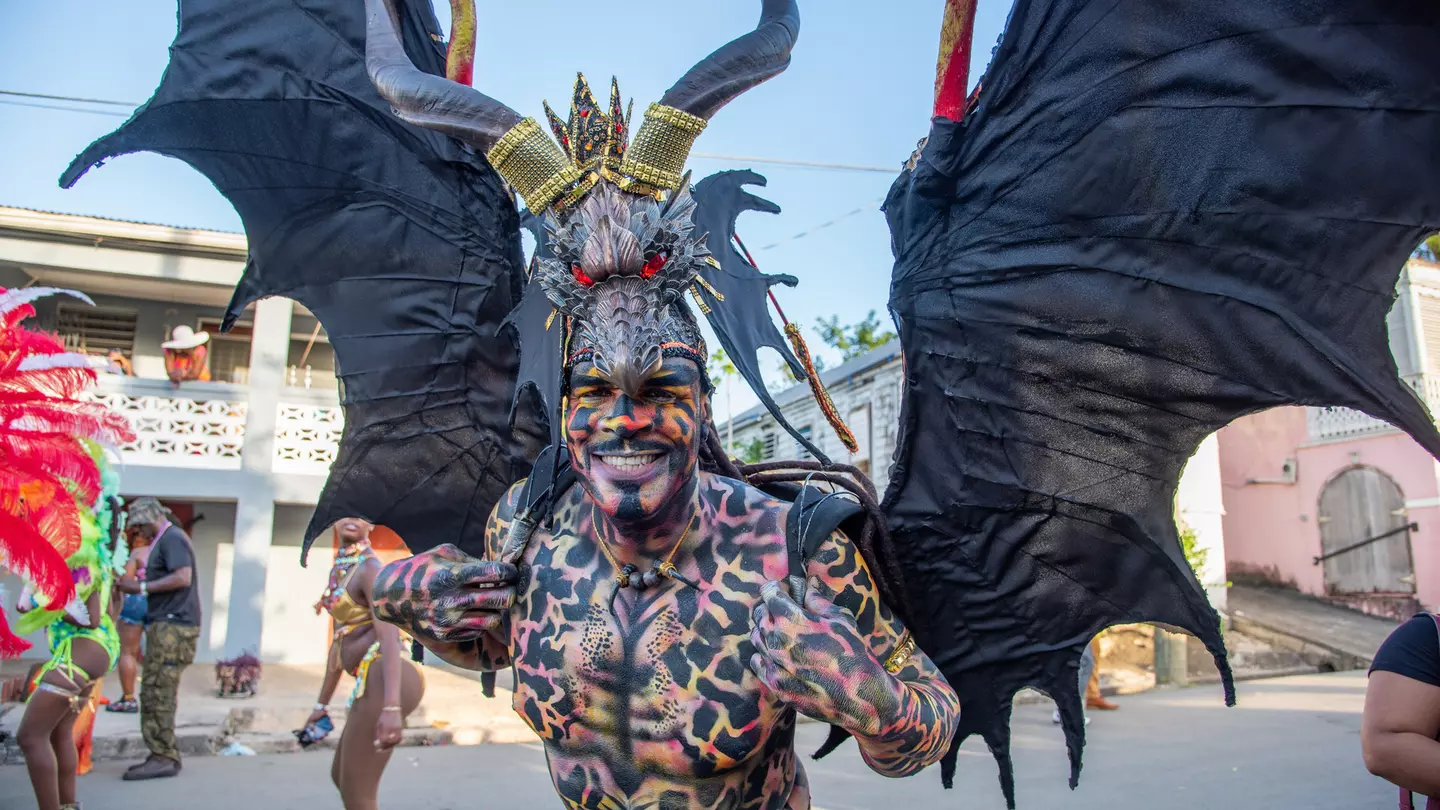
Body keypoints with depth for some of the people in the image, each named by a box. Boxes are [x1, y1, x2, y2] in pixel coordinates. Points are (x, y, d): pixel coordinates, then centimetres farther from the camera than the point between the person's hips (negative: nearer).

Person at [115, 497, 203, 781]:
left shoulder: (171, 538, -10)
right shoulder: (166, 539, 22)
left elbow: (182, 577, -22)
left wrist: (141, 587, -16)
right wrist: (139, 584, 10)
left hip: (172, 627, -10)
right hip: (167, 626, 10)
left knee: (157, 694, -8)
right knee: (156, 694, 12)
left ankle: (163, 758, -5)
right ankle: (163, 756, 17)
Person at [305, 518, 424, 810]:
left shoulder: (369, 568, -11)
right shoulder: (342, 570, 19)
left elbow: (389, 635, -23)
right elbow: (340, 643, 25)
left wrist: (392, 707, -33)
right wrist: (322, 704, 28)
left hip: (384, 683, -10)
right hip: (375, 683, 10)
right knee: (341, 775, 25)